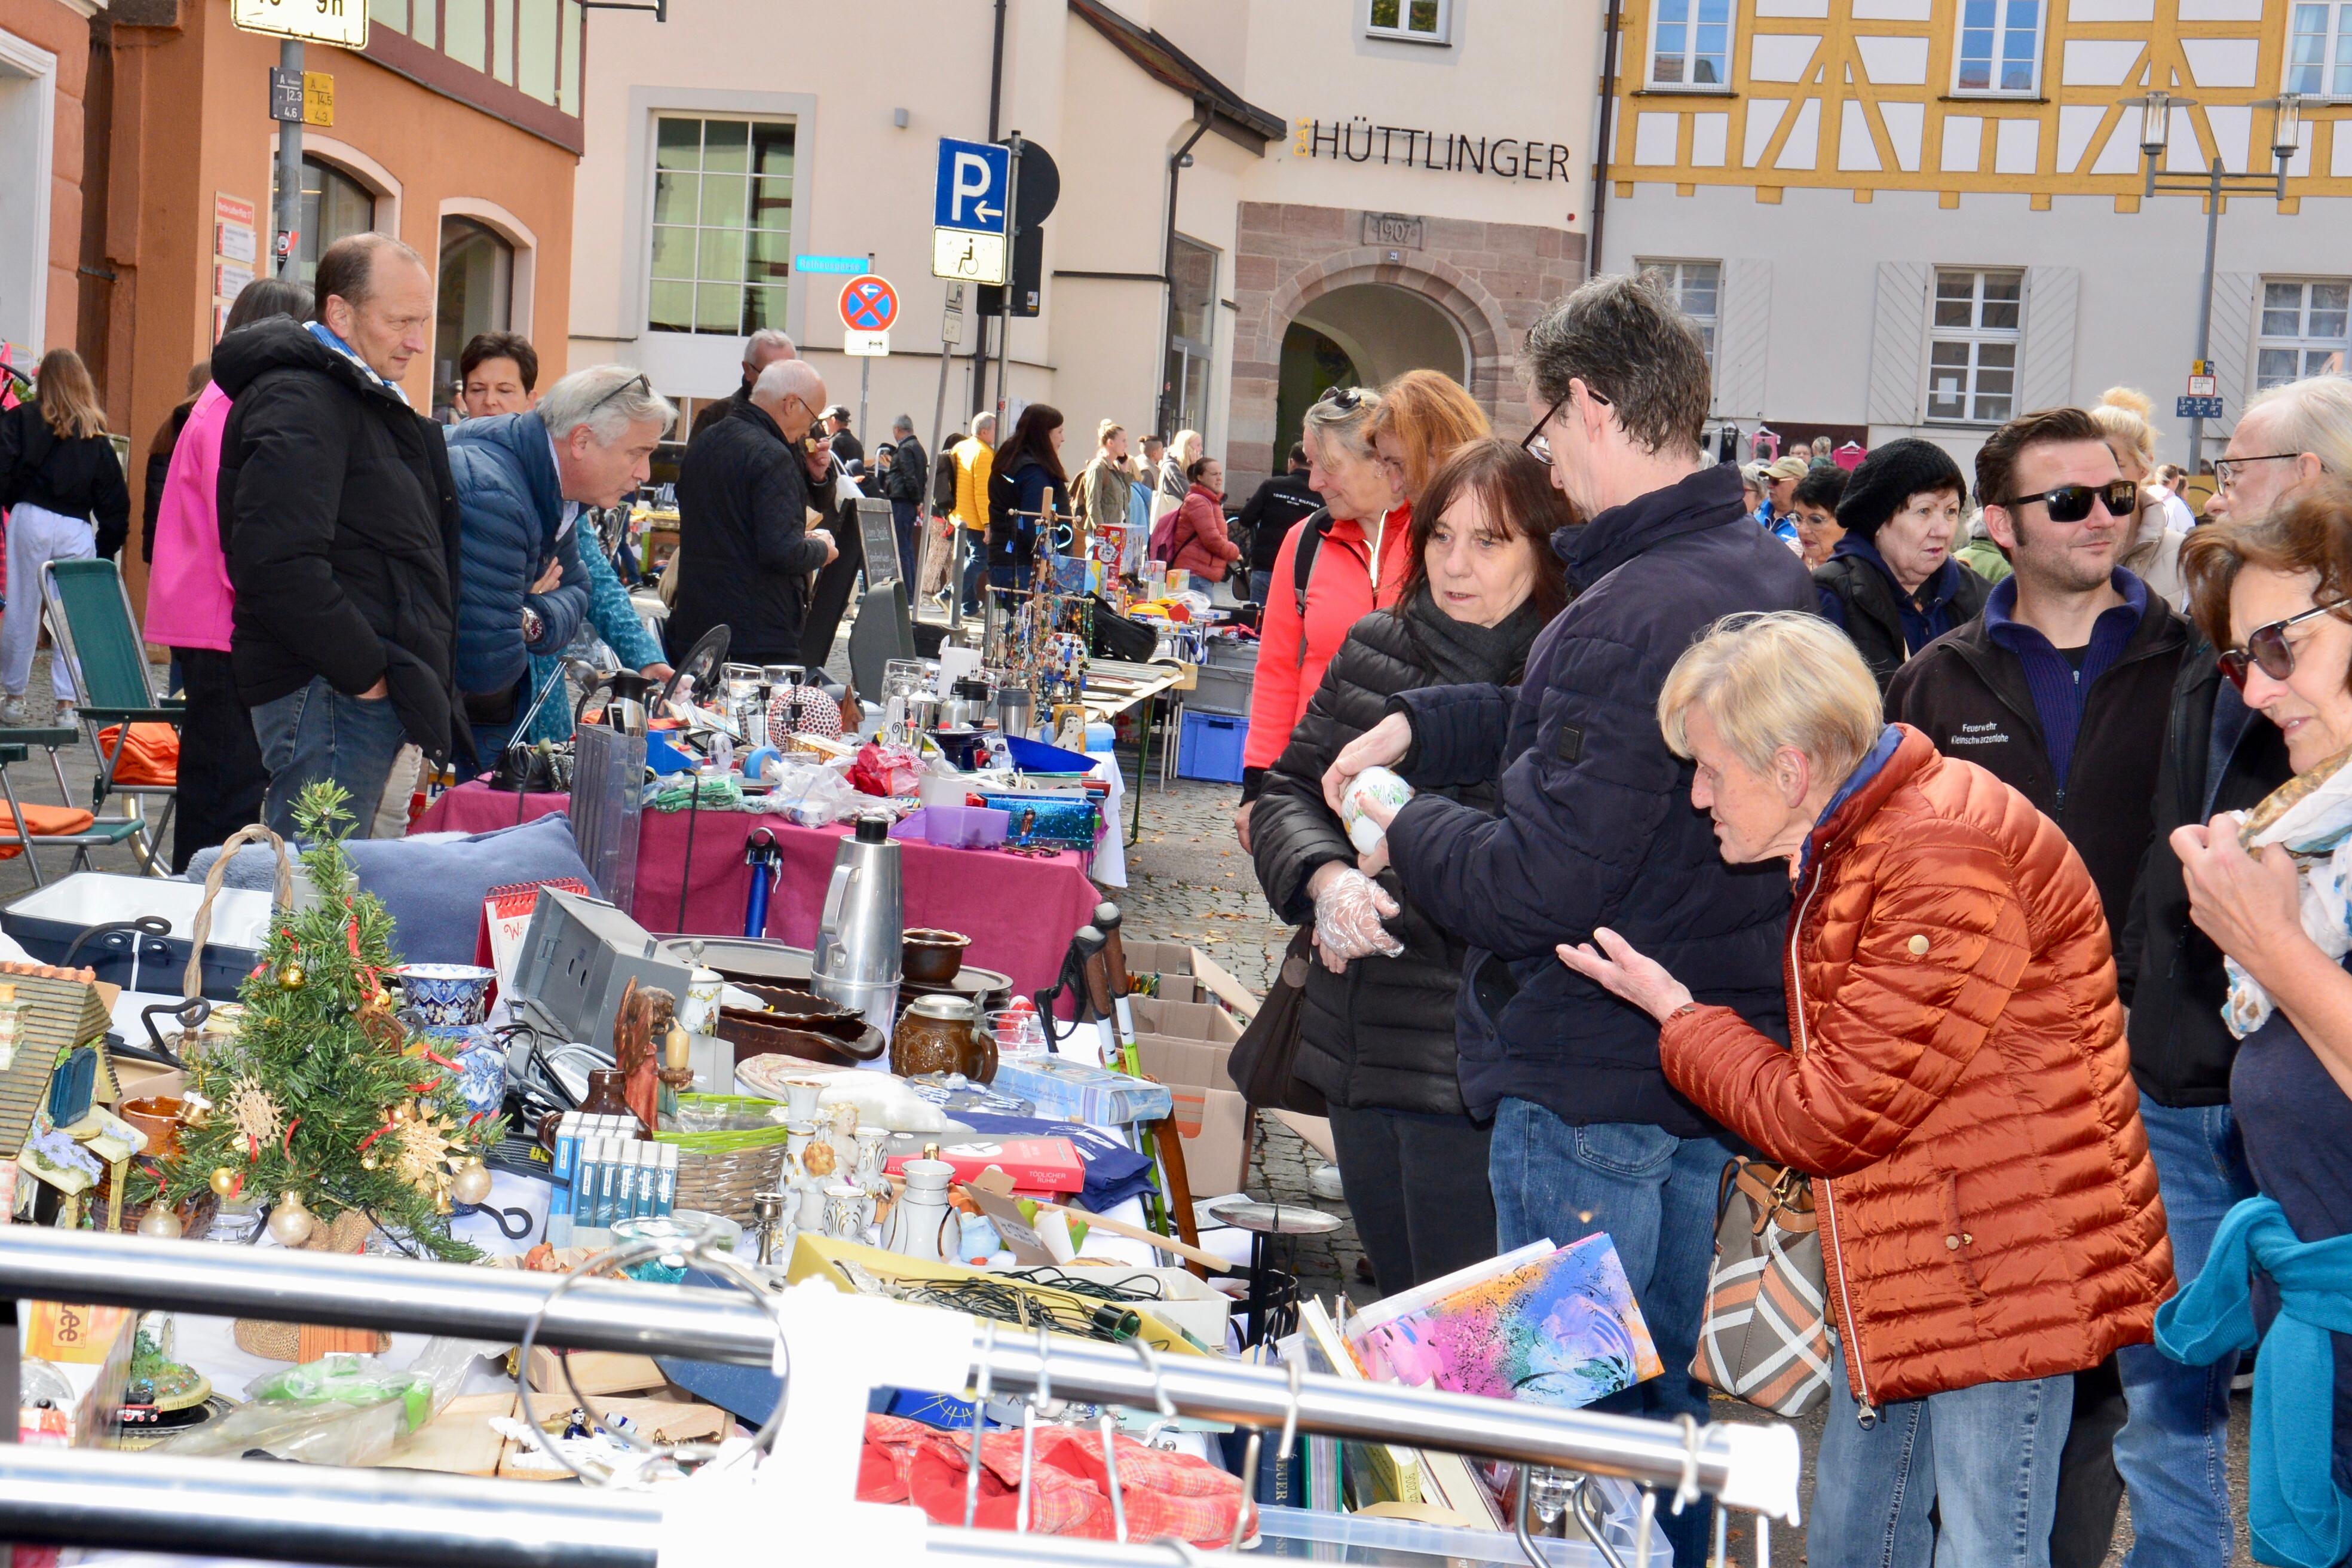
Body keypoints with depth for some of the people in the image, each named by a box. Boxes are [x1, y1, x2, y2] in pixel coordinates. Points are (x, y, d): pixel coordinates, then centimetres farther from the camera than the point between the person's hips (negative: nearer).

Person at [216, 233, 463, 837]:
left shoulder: (365, 400, 21)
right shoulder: (297, 403, -12)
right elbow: (280, 567, -24)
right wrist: (367, 672, -18)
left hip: (371, 690, 10)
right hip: (326, 694, -10)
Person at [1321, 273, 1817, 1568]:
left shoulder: (1631, 612, -24)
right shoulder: (1768, 576, 6)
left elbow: (1538, 885, -25)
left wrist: (1408, 828, -7)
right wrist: (1425, 727, 14)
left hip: (1591, 1082, -9)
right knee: (1660, 1399, 21)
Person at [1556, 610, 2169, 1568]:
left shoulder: (1945, 869, -24)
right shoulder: (1845, 847, 11)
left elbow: (1826, 1119, -20)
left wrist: (1674, 1013, -6)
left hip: (2003, 1272, -10)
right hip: (1898, 1274, 10)